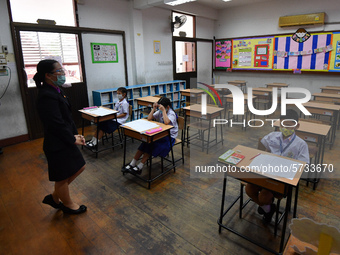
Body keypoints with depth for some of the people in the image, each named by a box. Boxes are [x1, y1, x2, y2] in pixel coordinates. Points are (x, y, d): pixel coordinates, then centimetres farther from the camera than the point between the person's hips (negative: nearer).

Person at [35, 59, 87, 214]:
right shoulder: (47, 96, -23)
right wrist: (73, 140, -14)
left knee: (78, 168, 21)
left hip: (66, 141, 10)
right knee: (62, 177, 11)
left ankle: (54, 197, 37)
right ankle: (68, 205, 36)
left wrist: (75, 134, 4)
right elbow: (57, 124, -25)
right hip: (57, 144, -10)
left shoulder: (55, 91, 8)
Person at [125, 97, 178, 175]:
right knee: (146, 142, -18)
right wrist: (154, 108, -7)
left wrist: (164, 110, -27)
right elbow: (149, 118, 0)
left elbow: (166, 122, -34)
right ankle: (132, 164, -16)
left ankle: (139, 167, -22)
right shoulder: (160, 112, 8)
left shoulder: (171, 113, -13)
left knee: (152, 145, -27)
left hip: (169, 137, -6)